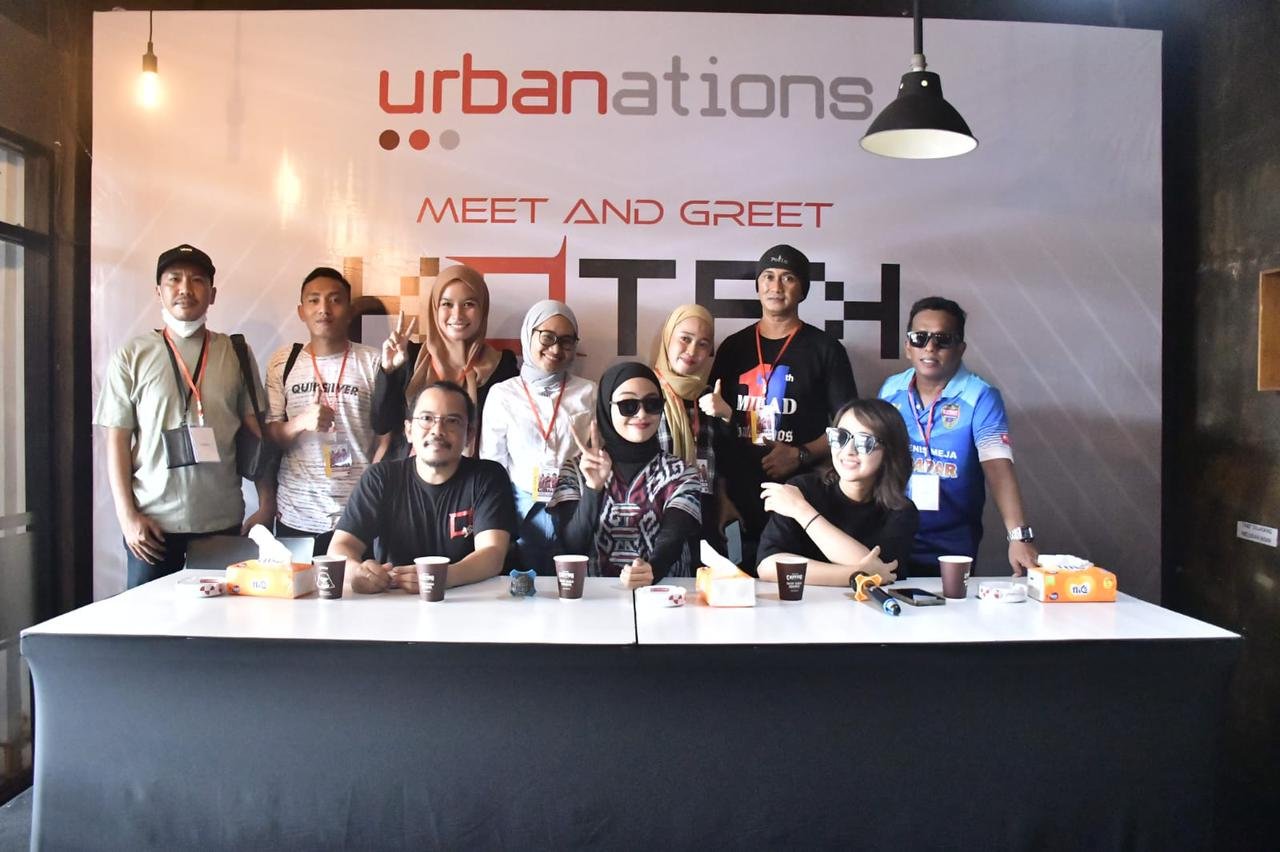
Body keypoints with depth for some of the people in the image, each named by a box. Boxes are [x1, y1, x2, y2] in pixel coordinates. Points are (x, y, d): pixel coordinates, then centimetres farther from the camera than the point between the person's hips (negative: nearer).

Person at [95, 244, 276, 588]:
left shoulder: (235, 353, 7)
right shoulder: (132, 356, 3)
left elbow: (257, 432, 7)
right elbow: (118, 441, 3)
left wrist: (267, 503, 1)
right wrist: (127, 515, -4)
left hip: (224, 521, 1)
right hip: (152, 522, -1)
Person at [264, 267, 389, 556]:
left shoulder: (372, 362, -2)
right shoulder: (283, 361, 4)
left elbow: (386, 439, 1)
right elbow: (270, 437, 6)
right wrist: (301, 422, -15)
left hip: (357, 515, -2)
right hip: (295, 516, 2)